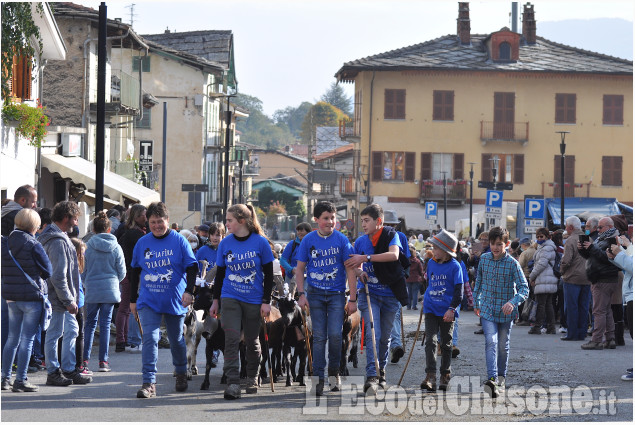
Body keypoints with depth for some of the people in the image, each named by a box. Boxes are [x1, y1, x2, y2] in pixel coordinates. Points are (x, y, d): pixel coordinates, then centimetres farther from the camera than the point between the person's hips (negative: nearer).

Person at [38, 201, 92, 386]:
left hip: (62, 298, 11)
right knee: (54, 333, -1)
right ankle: (53, 372, 6)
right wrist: (69, 300, -20)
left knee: (72, 330, 15)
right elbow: (59, 276, -24)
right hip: (58, 297, -11)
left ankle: (69, 370, 21)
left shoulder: (58, 237, 13)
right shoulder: (58, 242, -20)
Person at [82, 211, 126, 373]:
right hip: (110, 290, 0)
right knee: (105, 324, 5)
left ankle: (85, 358, 5)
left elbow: (83, 270, 2)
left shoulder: (88, 246, -6)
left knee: (90, 323, 10)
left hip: (92, 291, 0)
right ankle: (103, 361, 4)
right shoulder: (116, 247, -2)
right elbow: (122, 272, 4)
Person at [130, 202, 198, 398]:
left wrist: (189, 291, -15)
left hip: (174, 301, -1)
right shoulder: (142, 243, 4)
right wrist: (133, 299, 13)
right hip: (148, 301, 1)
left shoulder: (179, 241, -3)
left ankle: (181, 373, 38)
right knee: (149, 339, -14)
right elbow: (135, 272, 13)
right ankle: (149, 382, -16)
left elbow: (192, 268, -2)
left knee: (176, 340, 14)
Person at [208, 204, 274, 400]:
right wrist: (215, 301, 11)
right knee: (232, 339, -11)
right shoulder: (225, 243, 1)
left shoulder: (260, 242, -6)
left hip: (253, 300, -1)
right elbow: (220, 274, 11)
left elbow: (269, 274, -1)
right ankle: (233, 383, -15)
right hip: (230, 298, 1)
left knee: (252, 341, 10)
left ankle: (253, 378, 30)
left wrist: (266, 301, -5)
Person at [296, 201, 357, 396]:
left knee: (335, 334, -9)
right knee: (319, 336, -1)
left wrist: (352, 299, -4)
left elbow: (350, 270, -1)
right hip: (315, 294, 1)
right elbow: (299, 269, 5)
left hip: (337, 294, -1)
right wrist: (301, 294, -5)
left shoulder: (341, 240, -2)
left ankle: (334, 372, 12)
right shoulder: (308, 240, 0)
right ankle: (318, 378, 4)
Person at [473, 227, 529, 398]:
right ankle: (492, 379, -29)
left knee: (503, 345, 13)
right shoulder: (484, 259, 0)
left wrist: (513, 302, -31)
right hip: (487, 309, 1)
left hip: (505, 311, -1)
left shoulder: (512, 264, -11)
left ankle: (501, 377, 31)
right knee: (491, 342, -17)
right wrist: (476, 302, 22)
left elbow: (524, 288, -14)